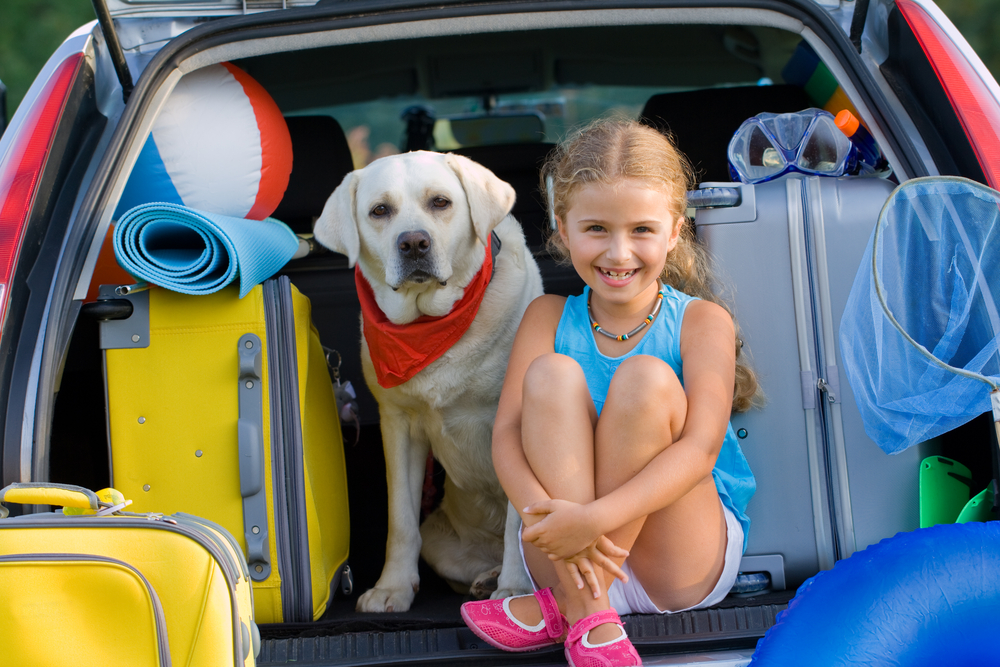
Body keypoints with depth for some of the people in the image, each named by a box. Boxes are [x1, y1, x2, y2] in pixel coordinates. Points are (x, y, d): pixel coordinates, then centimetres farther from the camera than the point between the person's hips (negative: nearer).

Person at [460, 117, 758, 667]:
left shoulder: (701, 321, -4)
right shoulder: (548, 319, 4)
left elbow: (700, 448, -19)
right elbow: (507, 435, -9)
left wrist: (594, 518, -34)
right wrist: (541, 512, -32)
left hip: (684, 564, -2)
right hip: (565, 558, 2)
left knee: (644, 376, -24)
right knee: (551, 373, -20)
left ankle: (563, 606, -22)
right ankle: (587, 614, -29)